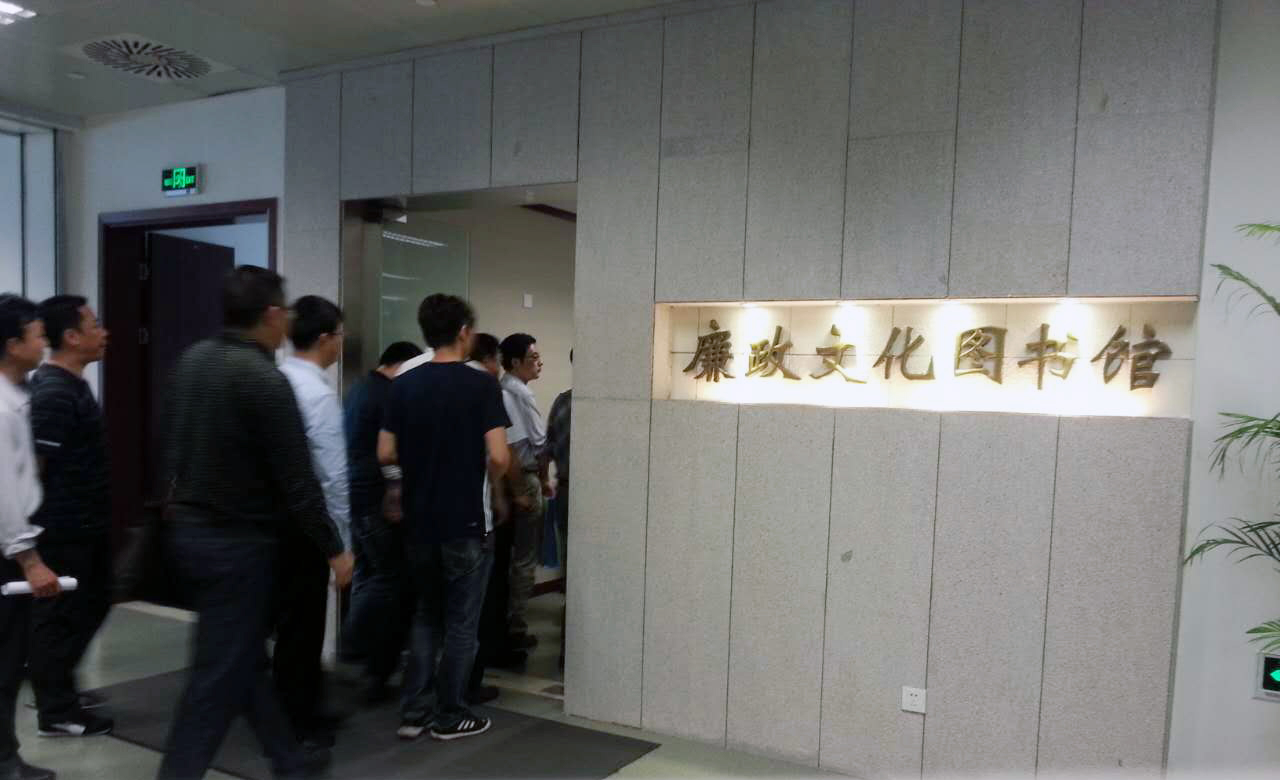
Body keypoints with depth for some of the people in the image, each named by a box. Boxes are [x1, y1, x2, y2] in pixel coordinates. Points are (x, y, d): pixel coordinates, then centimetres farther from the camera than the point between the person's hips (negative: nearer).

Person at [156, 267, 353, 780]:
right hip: (237, 541, -9)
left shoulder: (191, 360, 4)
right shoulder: (266, 380, -20)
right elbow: (296, 481, -19)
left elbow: (171, 445, 14)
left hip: (187, 530, 9)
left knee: (243, 655, 18)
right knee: (218, 674, 2)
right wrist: (334, 550, -10)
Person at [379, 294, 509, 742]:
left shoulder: (403, 386, 1)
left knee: (427, 615, 19)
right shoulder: (481, 385, -13)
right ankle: (450, 716, 19)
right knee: (460, 622, 9)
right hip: (466, 523, -5)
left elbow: (386, 454, 2)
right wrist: (485, 477, 3)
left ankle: (413, 713, 20)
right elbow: (498, 457, -19)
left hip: (419, 521, 5)